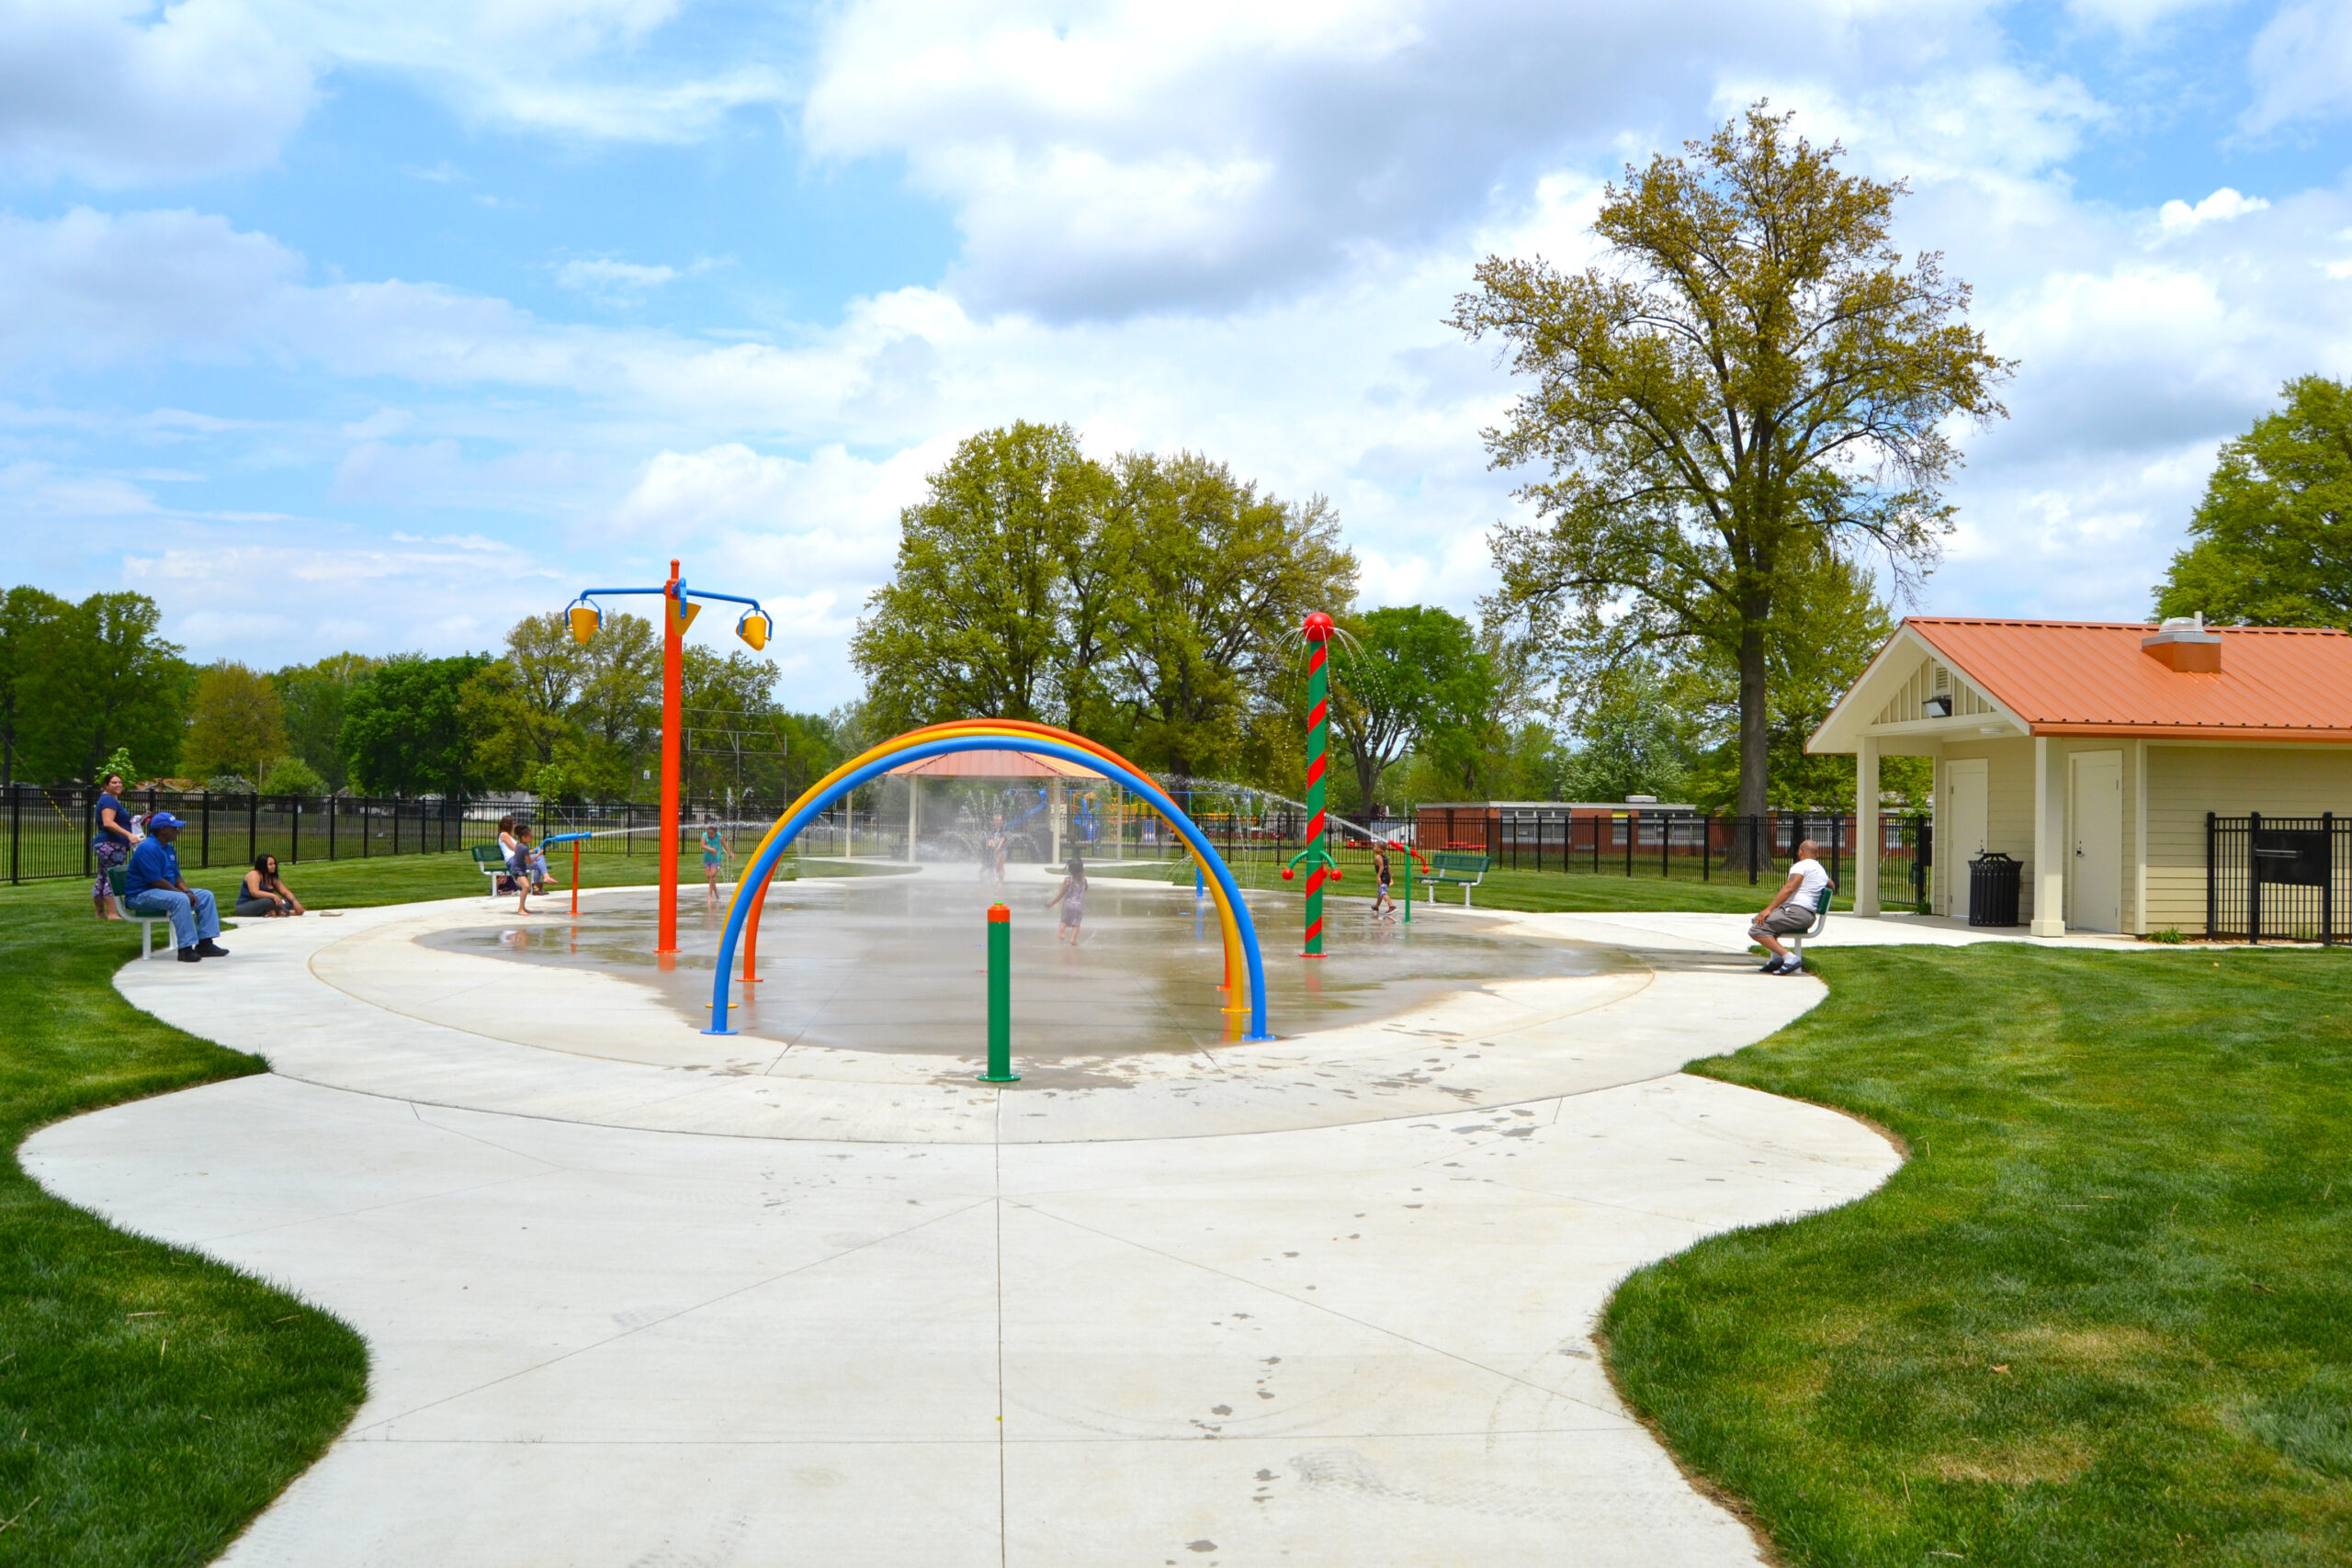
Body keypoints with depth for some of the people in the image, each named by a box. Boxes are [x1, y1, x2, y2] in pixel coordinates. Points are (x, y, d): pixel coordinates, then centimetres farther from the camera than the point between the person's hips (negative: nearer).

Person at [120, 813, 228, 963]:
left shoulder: (169, 849, 13)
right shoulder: (148, 849, -18)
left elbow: (177, 877, 14)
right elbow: (156, 881, -23)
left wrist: (188, 891, -6)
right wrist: (184, 893, -19)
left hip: (165, 892, 10)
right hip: (141, 895, -10)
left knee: (206, 895, 2)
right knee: (180, 899, -36)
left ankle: (205, 944, -2)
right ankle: (185, 949, -36)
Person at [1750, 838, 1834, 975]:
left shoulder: (1801, 866, -6)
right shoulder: (1821, 870, 23)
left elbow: (1788, 888, -19)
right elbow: (1832, 885, 45)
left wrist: (1769, 909, -22)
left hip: (1796, 911, -10)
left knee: (1756, 930, -18)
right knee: (1759, 918, 27)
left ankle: (1789, 958, -28)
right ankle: (1776, 957, 12)